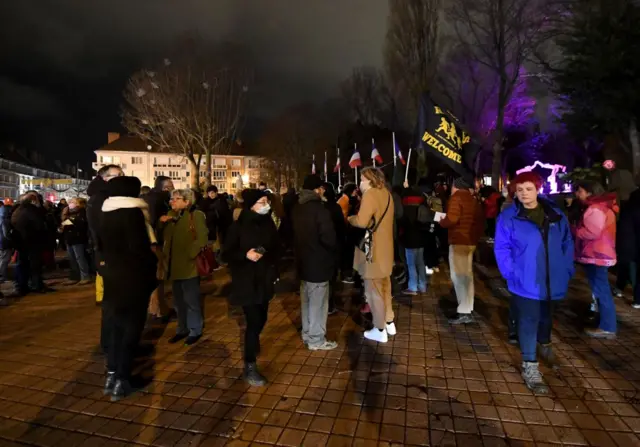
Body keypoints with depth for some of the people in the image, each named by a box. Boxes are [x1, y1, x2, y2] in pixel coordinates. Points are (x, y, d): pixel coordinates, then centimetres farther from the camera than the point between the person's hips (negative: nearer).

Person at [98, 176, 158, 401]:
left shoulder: (105, 214, 7)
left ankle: (111, 375, 27)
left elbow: (100, 244, 16)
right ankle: (121, 381, 11)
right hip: (133, 278, -8)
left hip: (113, 276, 8)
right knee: (131, 327, 5)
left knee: (117, 324, 20)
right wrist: (153, 264, -9)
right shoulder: (132, 212, -18)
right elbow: (139, 247, -24)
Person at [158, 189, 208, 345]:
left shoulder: (196, 215, -9)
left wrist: (188, 255, -20)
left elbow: (201, 239, -18)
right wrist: (161, 223, -3)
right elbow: (162, 235, 15)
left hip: (189, 265, -7)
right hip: (174, 265, 7)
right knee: (178, 301, 16)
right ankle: (183, 329, 31)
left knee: (191, 300, 3)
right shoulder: (170, 215, 13)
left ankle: (195, 330, 18)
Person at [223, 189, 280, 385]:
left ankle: (254, 343, 48)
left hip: (265, 280, 5)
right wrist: (245, 255, -24)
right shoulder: (238, 227, -13)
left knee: (261, 318, 15)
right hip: (247, 282, -5)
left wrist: (274, 271, 7)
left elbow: (276, 249, 11)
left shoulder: (268, 224, 0)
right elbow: (226, 253, -8)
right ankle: (250, 367, 7)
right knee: (253, 321, -7)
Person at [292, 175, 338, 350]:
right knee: (317, 302, 3)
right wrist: (335, 249, -4)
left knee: (307, 300, 19)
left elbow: (292, 234, 15)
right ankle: (316, 340, 13)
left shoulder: (297, 209, 8)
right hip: (318, 263, -9)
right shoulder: (320, 209, -20)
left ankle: (307, 334, 31)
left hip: (303, 261, 9)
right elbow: (328, 238, -23)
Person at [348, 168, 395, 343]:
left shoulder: (370, 194, -17)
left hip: (373, 249, -9)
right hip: (385, 248, 9)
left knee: (373, 290, 3)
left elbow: (361, 221, -27)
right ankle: (389, 322, 32)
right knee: (384, 287, 21)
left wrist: (350, 218, -8)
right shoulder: (386, 193, 10)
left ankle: (380, 330, 13)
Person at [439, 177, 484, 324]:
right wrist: (475, 236, 21)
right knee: (467, 275, 13)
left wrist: (441, 222, -4)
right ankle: (467, 311, 19)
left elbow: (452, 218, -23)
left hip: (458, 242, -9)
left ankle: (464, 313, -5)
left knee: (458, 276, -6)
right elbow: (480, 223, 16)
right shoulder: (474, 200, 16)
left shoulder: (456, 198, -9)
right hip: (470, 241, 9)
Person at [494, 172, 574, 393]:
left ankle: (544, 343, 54)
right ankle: (530, 366, 11)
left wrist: (567, 269, 1)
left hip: (551, 280, 5)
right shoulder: (508, 217, -12)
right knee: (528, 321, 0)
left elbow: (567, 243, 8)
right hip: (526, 281, -4)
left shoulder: (556, 214, 1)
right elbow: (501, 248, -10)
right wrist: (511, 273, -18)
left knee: (545, 316, 26)